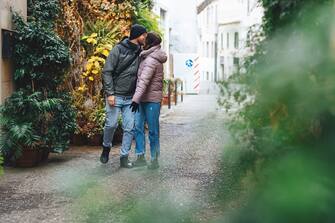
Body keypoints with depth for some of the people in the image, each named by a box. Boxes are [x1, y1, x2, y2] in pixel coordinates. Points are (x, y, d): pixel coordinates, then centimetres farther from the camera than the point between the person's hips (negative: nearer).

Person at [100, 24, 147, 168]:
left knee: (129, 128, 1)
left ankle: (124, 157, 9)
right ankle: (106, 147, 24)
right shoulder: (119, 49, -7)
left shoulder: (139, 53, 8)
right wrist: (110, 93, -15)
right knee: (111, 124, -3)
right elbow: (107, 71, -9)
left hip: (130, 98, 5)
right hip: (115, 96, -5)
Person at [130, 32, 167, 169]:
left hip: (152, 99, -8)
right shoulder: (147, 57, 14)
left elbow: (144, 81, -23)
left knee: (153, 130, 0)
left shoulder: (151, 60, -15)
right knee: (138, 127, 5)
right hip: (142, 99, 8)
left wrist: (136, 98, -28)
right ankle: (140, 157, 9)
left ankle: (154, 159, 8)